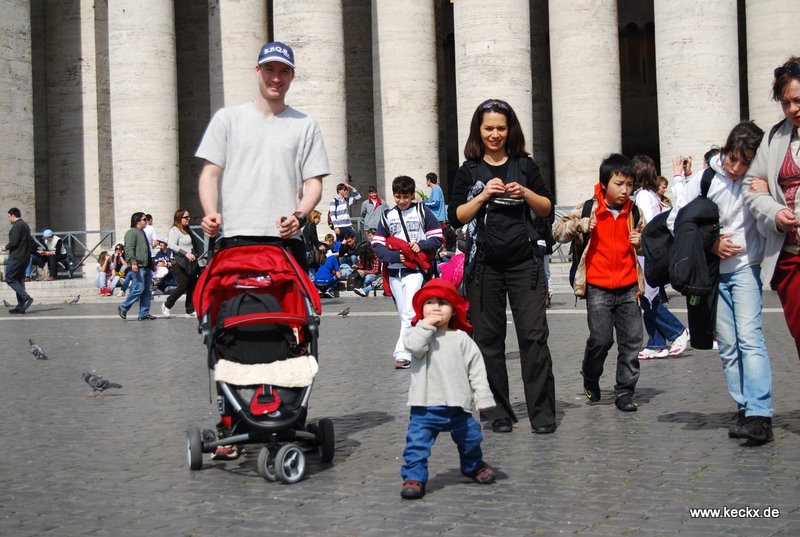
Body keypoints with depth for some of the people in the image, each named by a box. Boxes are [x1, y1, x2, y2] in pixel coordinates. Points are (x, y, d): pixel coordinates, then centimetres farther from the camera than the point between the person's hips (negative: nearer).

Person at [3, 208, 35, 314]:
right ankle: (21, 306, 7)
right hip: (24, 257, 10)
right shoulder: (26, 225, 19)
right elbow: (32, 242, 22)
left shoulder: (17, 225, -12)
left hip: (16, 257, -10)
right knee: (20, 280, 10)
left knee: (9, 278, -7)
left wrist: (6, 247, -1)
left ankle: (26, 297, -17)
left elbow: (14, 242, -19)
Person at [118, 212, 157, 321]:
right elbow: (129, 249, -18)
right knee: (139, 289, -13)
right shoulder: (131, 233, -7)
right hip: (138, 267, -10)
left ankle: (144, 314, 10)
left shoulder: (142, 232, 24)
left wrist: (151, 265, 29)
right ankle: (123, 308, 1)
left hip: (146, 267, 10)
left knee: (146, 291, 7)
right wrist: (133, 262, -28)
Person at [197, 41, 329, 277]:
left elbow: (314, 182, 8)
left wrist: (299, 216, -13)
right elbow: (210, 173, 7)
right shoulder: (227, 118, 12)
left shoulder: (306, 126, 13)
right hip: (236, 238, 0)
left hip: (287, 240, 1)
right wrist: (212, 213, -12)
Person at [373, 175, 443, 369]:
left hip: (414, 270, -4)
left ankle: (402, 354, -17)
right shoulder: (387, 216, 12)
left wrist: (421, 245, -13)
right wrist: (394, 256, -9)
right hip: (394, 271, 4)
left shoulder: (422, 212, 4)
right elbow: (377, 245, 8)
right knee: (404, 315, 9)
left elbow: (437, 238, 5)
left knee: (409, 313, -14)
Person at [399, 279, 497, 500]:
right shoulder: (418, 333, 1)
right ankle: (414, 477, 1)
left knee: (470, 438, 18)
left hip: (458, 405, 2)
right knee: (417, 442, -9)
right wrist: (427, 324, -19)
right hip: (425, 406, -2)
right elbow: (414, 346, -24)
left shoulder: (461, 338, 3)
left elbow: (476, 369, 2)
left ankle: (474, 467, 43)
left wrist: (484, 399, -3)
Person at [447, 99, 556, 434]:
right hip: (484, 265, 0)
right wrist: (483, 196, -12)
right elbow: (455, 217, 0)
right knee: (488, 340, 4)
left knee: (534, 336, -5)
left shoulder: (525, 165, 9)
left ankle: (542, 413, 1)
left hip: (524, 262, 0)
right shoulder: (469, 171, 7)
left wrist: (526, 193, -8)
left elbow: (547, 209, 10)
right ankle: (500, 412, 14)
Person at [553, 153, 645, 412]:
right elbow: (558, 231, -2)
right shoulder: (589, 209, -5)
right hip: (598, 287, -4)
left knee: (632, 339, 2)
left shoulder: (633, 211, 7)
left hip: (628, 286, 4)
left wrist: (640, 240, 1)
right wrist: (578, 224, -21)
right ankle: (590, 377, 23)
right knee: (601, 338, -7)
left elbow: (644, 234, 25)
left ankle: (625, 391, 14)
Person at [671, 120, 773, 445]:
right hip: (712, 273, 3)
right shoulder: (704, 181, -1)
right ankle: (744, 409, 12)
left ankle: (760, 416, -23)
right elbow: (675, 221, 2)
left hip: (745, 268, -3)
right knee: (727, 345, 5)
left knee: (750, 338, -16)